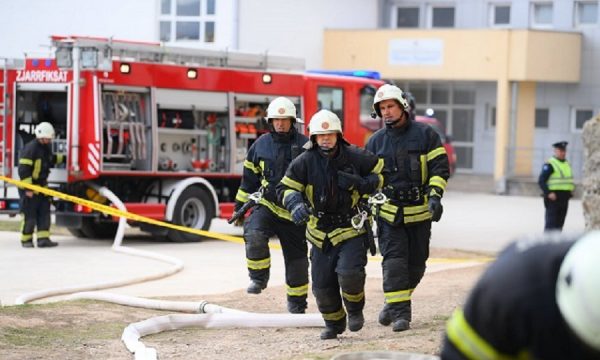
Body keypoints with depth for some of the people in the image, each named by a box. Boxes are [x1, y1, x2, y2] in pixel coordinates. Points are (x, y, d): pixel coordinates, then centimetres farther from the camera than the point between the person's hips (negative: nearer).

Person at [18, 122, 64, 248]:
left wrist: (63, 157, 16)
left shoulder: (46, 147, 9)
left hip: (42, 186, 8)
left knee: (44, 213, 1)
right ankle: (26, 240, 8)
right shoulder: (30, 148, -18)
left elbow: (50, 160, 29)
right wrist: (27, 188, -24)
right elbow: (23, 169, -21)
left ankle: (43, 238, 0)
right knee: (30, 215, -3)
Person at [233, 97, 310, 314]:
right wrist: (240, 206, 13)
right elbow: (249, 178, 14)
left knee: (296, 259, 6)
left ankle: (297, 304, 22)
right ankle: (259, 278, -9)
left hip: (294, 213, -1)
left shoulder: (305, 146, -2)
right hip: (267, 206, 1)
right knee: (254, 234, -30)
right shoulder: (261, 145, 4)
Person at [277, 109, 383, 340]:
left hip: (352, 228, -3)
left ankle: (355, 309, 8)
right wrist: (296, 205, -22)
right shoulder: (305, 162, -6)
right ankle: (334, 323, 28)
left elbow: (381, 174, 5)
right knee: (322, 285, 3)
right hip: (321, 232, 3)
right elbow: (285, 188, 0)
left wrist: (361, 184, -14)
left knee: (349, 272, -23)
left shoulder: (355, 157, -9)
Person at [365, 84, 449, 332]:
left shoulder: (425, 135, 0)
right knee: (394, 261, -12)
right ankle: (399, 312, -12)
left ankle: (395, 303, 26)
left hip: (419, 212, 0)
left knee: (416, 263, 7)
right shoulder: (376, 142, 7)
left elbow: (440, 168, -2)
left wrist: (434, 196, -16)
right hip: (389, 214, 0)